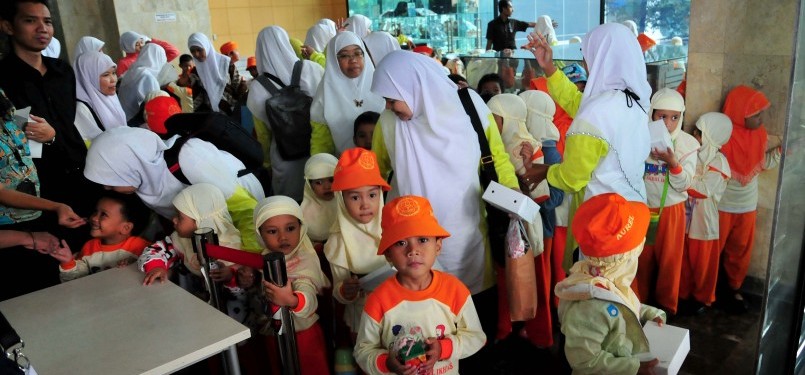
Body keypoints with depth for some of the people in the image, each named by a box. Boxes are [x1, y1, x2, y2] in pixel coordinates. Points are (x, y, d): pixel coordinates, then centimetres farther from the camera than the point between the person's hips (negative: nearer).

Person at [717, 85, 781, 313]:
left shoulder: (760, 134, 1)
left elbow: (763, 163, 7)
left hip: (748, 205, 6)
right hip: (721, 205, -6)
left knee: (741, 250, 16)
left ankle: (733, 289, 33)